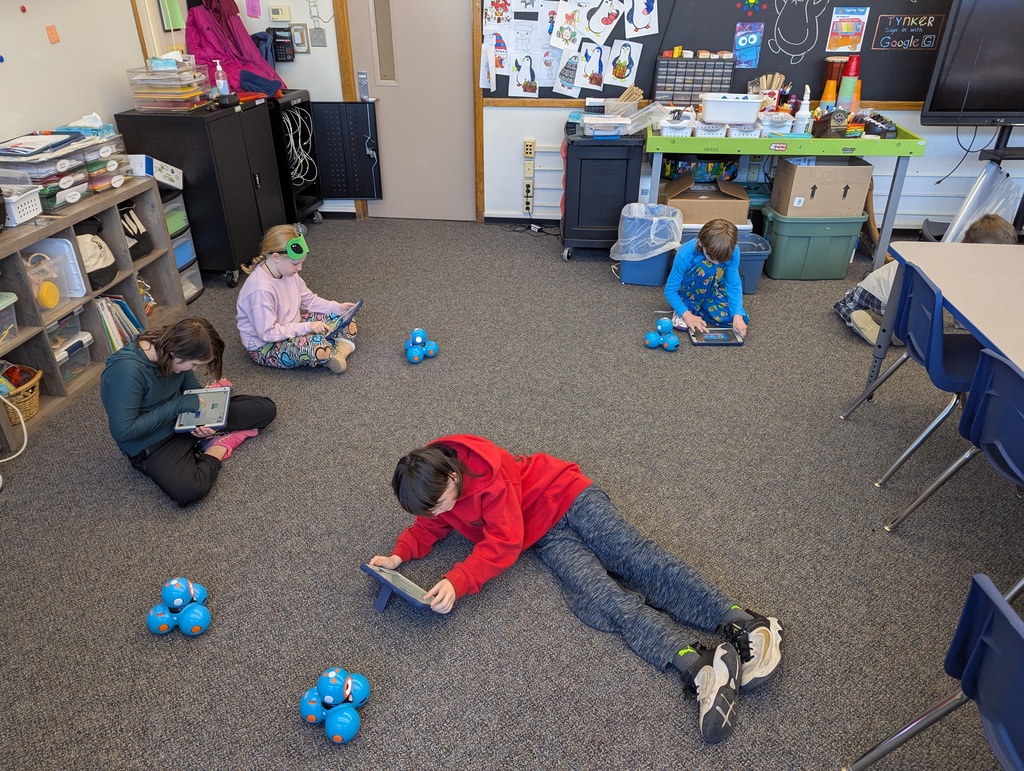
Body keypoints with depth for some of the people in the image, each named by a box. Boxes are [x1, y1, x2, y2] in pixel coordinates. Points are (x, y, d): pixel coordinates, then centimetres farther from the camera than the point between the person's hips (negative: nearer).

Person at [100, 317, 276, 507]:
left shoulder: (173, 355, -10)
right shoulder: (125, 371, -31)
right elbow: (122, 432, -29)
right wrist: (177, 405, -28)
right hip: (153, 445, -6)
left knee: (265, 409, -2)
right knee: (188, 490, -36)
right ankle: (216, 450, -10)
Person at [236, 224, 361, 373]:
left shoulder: (288, 272, -5)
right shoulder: (260, 289, -30)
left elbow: (309, 300, 8)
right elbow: (267, 333, -29)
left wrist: (337, 307, -6)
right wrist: (307, 327, -29)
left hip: (291, 328, 9)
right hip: (265, 347, -9)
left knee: (338, 317, 3)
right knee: (317, 345, -35)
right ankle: (333, 355, -5)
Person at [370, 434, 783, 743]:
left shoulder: (484, 467, -28)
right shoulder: (432, 482, -5)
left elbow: (504, 542, -26)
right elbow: (427, 527, 12)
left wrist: (457, 582, -34)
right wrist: (398, 555, -7)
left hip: (566, 496, -4)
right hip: (546, 538, 4)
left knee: (641, 560, -19)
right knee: (601, 598, -19)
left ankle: (741, 623, -24)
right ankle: (696, 663, -34)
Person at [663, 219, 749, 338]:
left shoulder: (733, 252, -24)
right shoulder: (685, 254, -33)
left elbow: (734, 285, -17)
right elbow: (670, 290, -23)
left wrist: (738, 315, -29)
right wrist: (686, 314, -33)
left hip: (711, 291, 4)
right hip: (687, 294, -4)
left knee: (741, 318, -21)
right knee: (705, 267, -35)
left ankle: (698, 308, -2)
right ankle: (689, 306, -14)